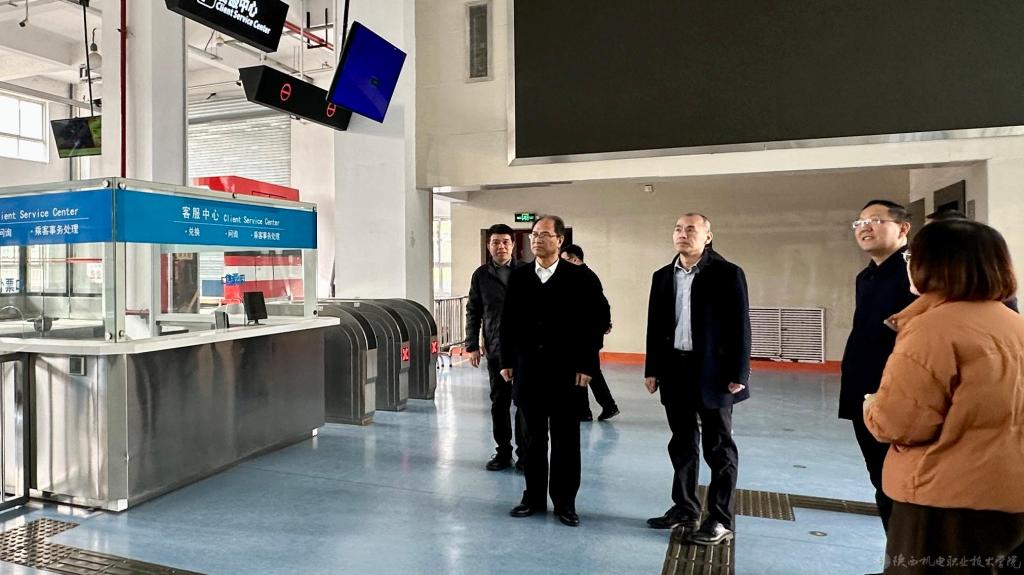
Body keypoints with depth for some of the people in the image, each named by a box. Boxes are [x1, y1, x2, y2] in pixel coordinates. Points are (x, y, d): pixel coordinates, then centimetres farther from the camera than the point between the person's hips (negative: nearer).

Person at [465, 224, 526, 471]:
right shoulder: (481, 275, 5)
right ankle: (503, 452, 22)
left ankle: (524, 453, 14)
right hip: (495, 350, 2)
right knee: (499, 402, 9)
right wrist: (472, 345, 3)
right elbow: (473, 312, 8)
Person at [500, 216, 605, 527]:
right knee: (533, 437, 12)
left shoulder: (579, 278, -4)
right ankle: (534, 496, 25)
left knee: (565, 440, 7)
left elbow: (592, 324, -5)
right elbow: (508, 321, 7)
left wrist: (586, 366, -10)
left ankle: (565, 502, 19)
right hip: (528, 369, 3)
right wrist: (507, 361, 3)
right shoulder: (518, 276, 6)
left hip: (565, 371, -2)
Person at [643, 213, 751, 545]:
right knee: (682, 445, 15)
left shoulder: (727, 274, -7)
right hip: (675, 370, 5)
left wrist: (738, 374, -13)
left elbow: (739, 326, -9)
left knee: (718, 448, 5)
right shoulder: (663, 276, 9)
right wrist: (652, 369, 8)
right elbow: (655, 325, 11)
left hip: (713, 372, -5)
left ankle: (722, 520, 15)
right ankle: (685, 508, 28)